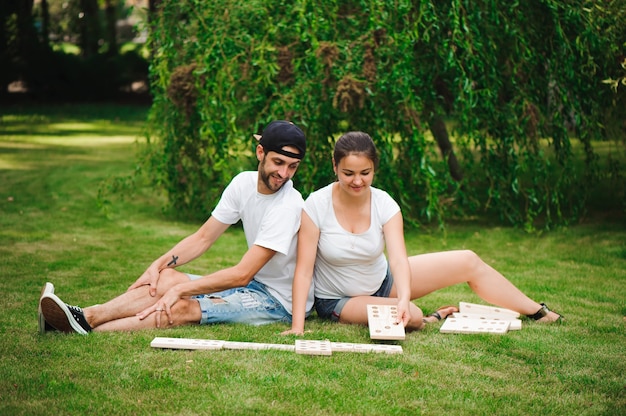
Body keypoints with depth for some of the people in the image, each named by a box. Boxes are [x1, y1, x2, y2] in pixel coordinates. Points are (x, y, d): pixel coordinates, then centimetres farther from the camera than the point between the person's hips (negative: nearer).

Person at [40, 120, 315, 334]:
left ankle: (86, 328, -27)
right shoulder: (243, 183, 1)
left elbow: (242, 275, -25)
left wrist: (180, 290, -25)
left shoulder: (288, 206, -23)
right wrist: (158, 265, -8)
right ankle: (85, 317, -19)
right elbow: (203, 238, 6)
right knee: (165, 278, -10)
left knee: (182, 308, -25)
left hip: (281, 301, -8)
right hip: (253, 284, 8)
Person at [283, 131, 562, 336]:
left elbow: (398, 258, -29)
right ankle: (430, 320, 3)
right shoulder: (316, 205, -23)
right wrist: (297, 326, -35)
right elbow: (304, 269, -24)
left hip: (382, 281, 4)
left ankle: (538, 313, 15)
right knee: (411, 317, -34)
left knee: (468, 261, 0)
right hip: (338, 300, -4)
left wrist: (404, 297, -49)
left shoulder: (384, 204, -15)